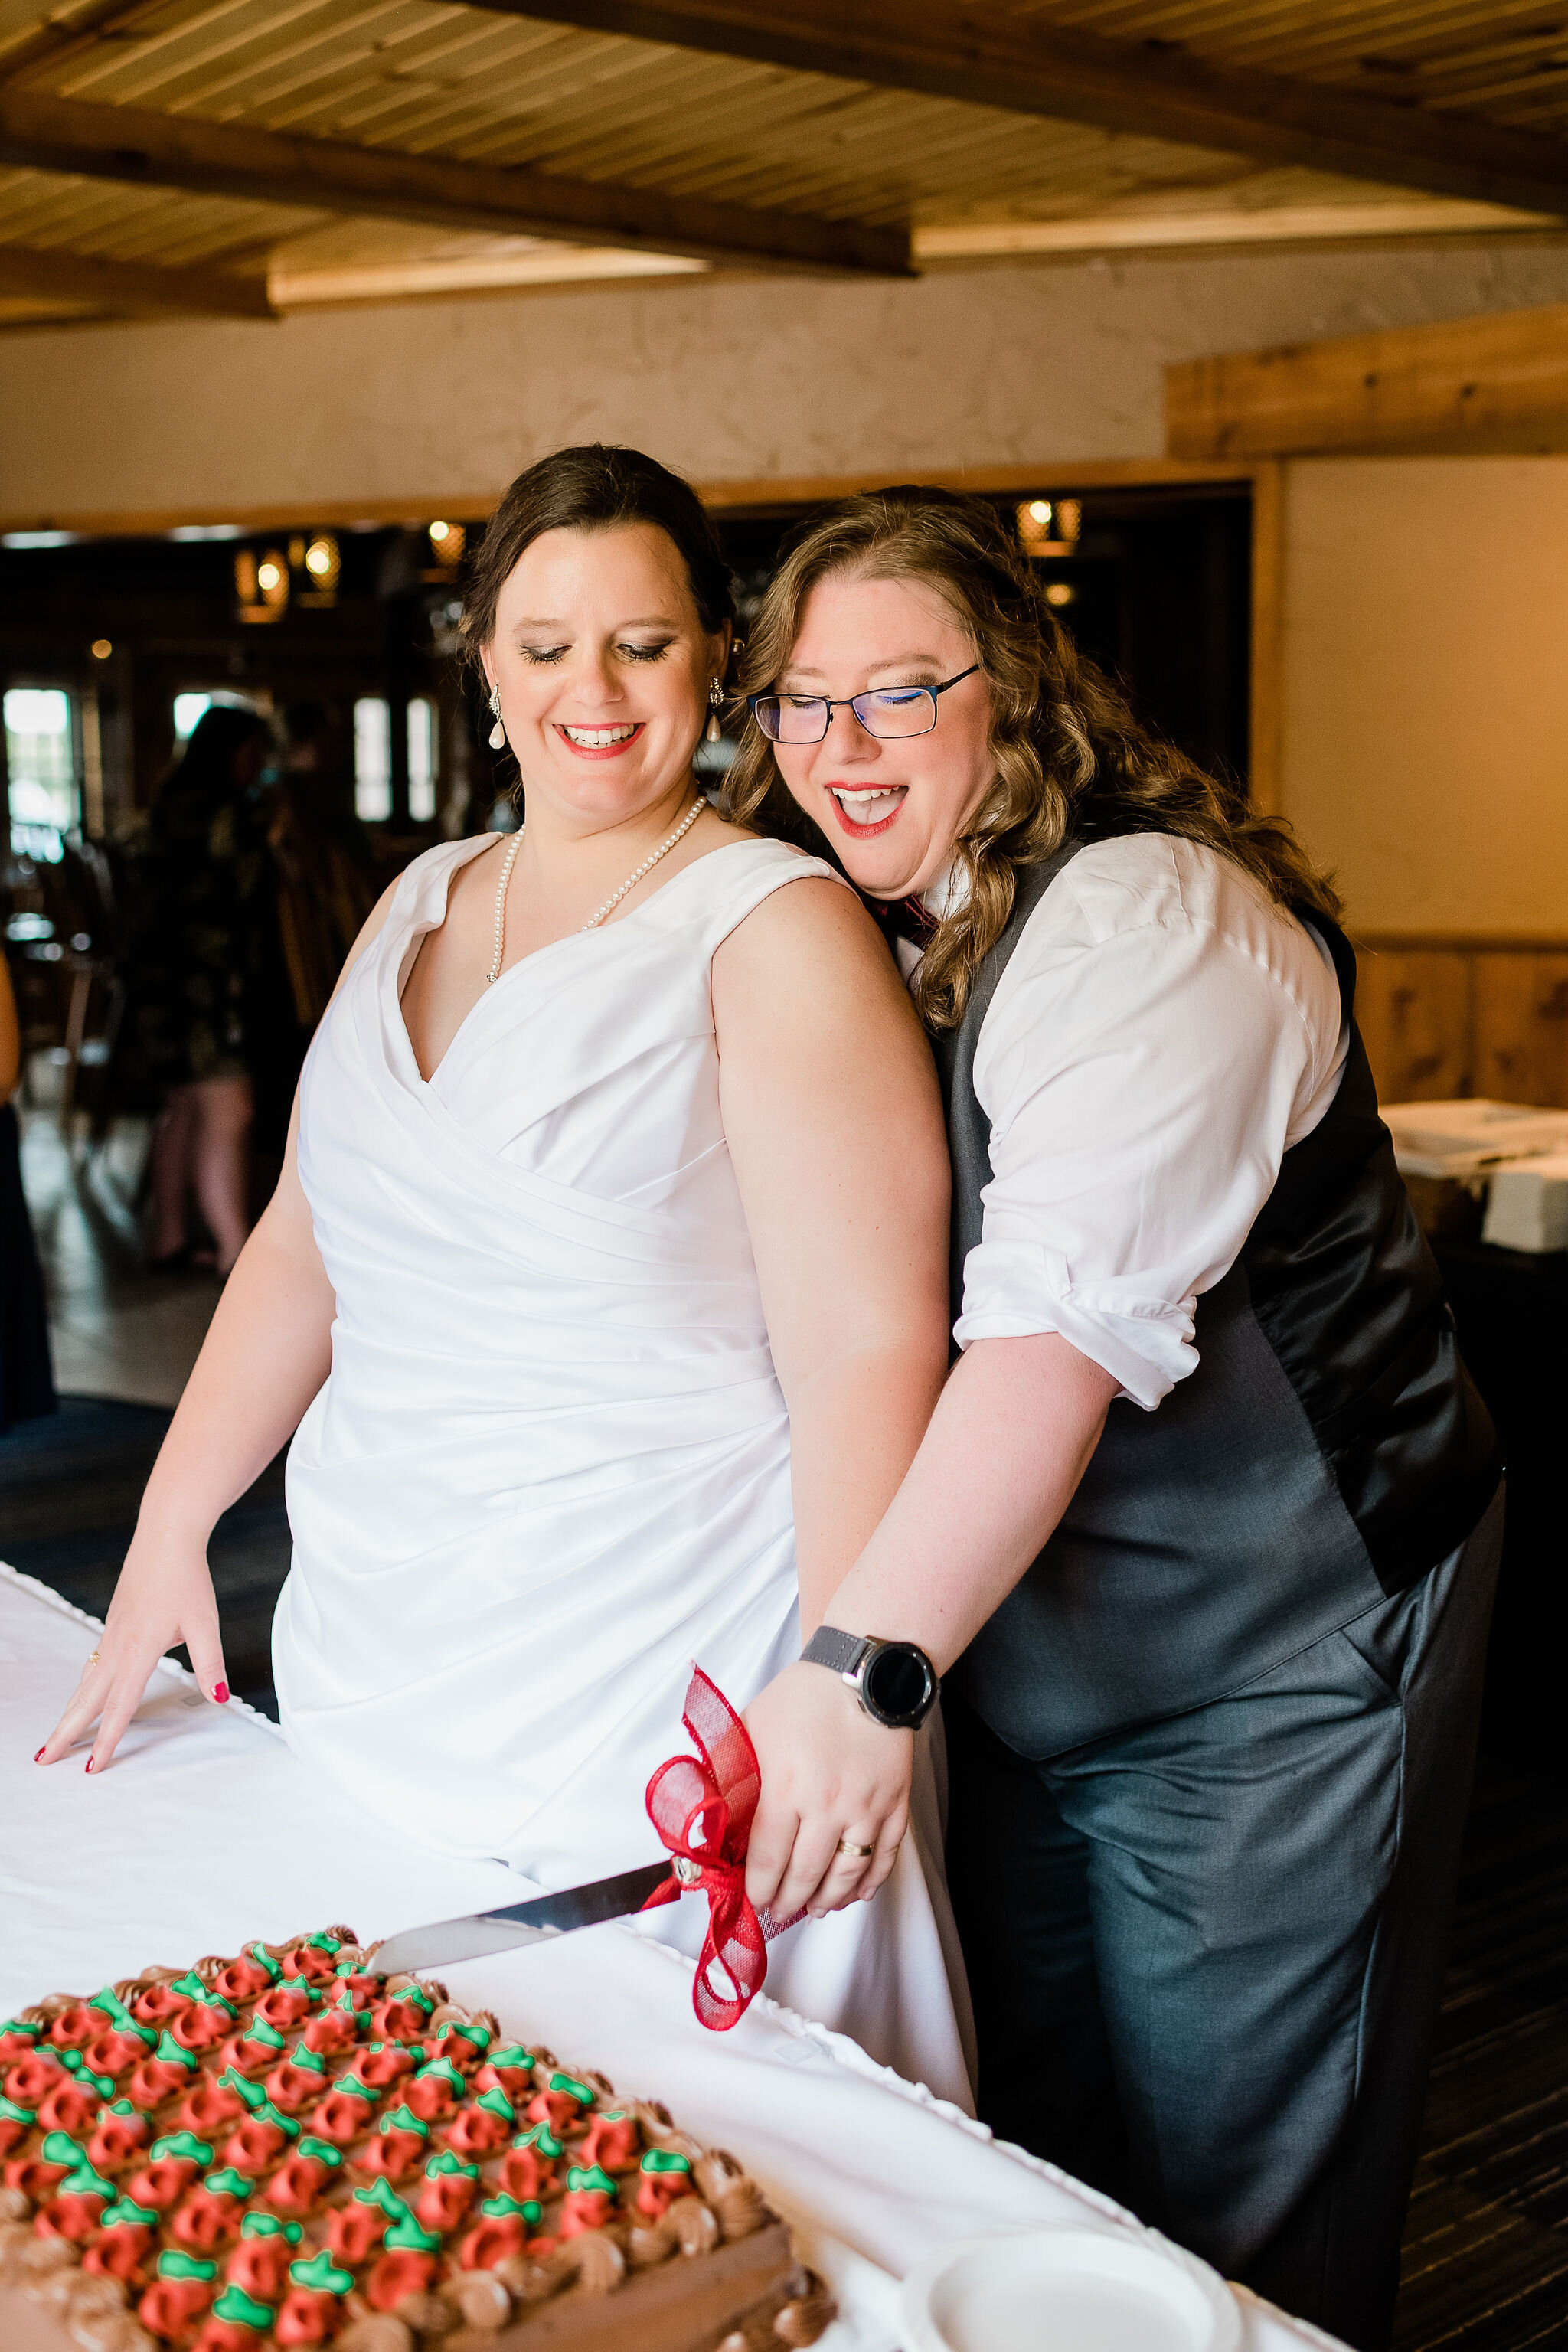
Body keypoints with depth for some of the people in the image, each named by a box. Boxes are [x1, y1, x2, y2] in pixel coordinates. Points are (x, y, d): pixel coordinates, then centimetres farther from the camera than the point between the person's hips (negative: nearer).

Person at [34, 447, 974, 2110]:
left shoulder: (776, 931, -9)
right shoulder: (419, 908, 12)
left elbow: (869, 1348, -16)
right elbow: (305, 1242, 18)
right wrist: (170, 1531, 15)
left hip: (664, 1693, -6)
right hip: (375, 1665, 6)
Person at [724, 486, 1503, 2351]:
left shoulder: (1142, 923, -21)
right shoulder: (897, 940, 8)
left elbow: (1069, 1326, -32)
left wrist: (861, 1665, -38)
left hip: (1271, 1655, -8)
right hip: (1036, 1649, 8)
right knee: (1029, 2145, 21)